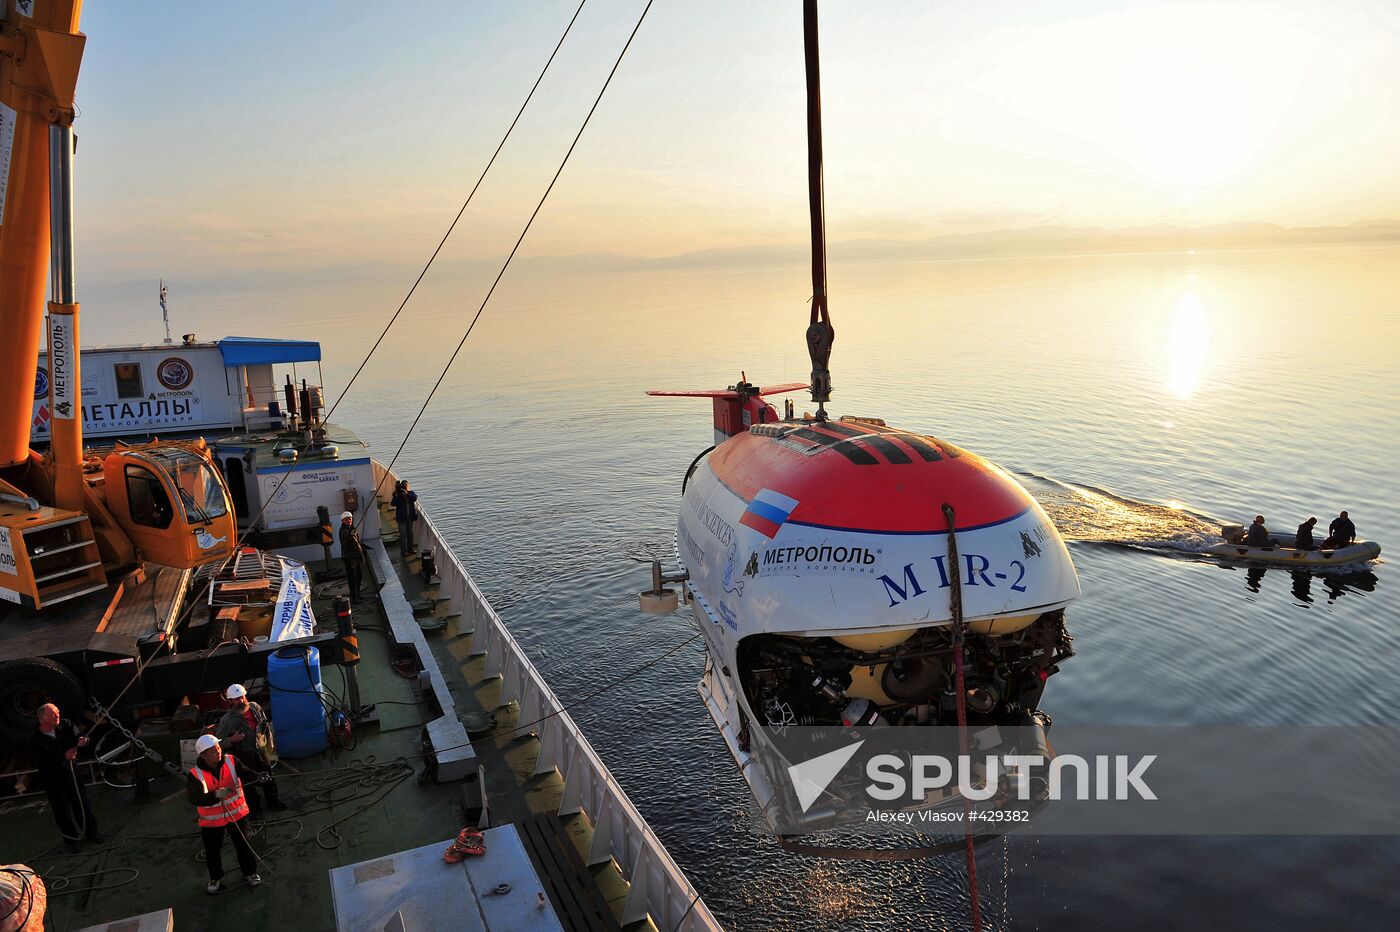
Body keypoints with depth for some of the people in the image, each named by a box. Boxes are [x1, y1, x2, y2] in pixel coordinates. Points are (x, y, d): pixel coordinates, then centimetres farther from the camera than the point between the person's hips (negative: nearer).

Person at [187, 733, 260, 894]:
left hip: (236, 812, 1)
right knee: (213, 851, 14)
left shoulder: (231, 761, -15)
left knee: (243, 844, 14)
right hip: (211, 819, -1)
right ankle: (215, 879, 40)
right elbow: (193, 797, -28)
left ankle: (250, 872, 35)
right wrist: (215, 795, -42)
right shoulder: (195, 775, -21)